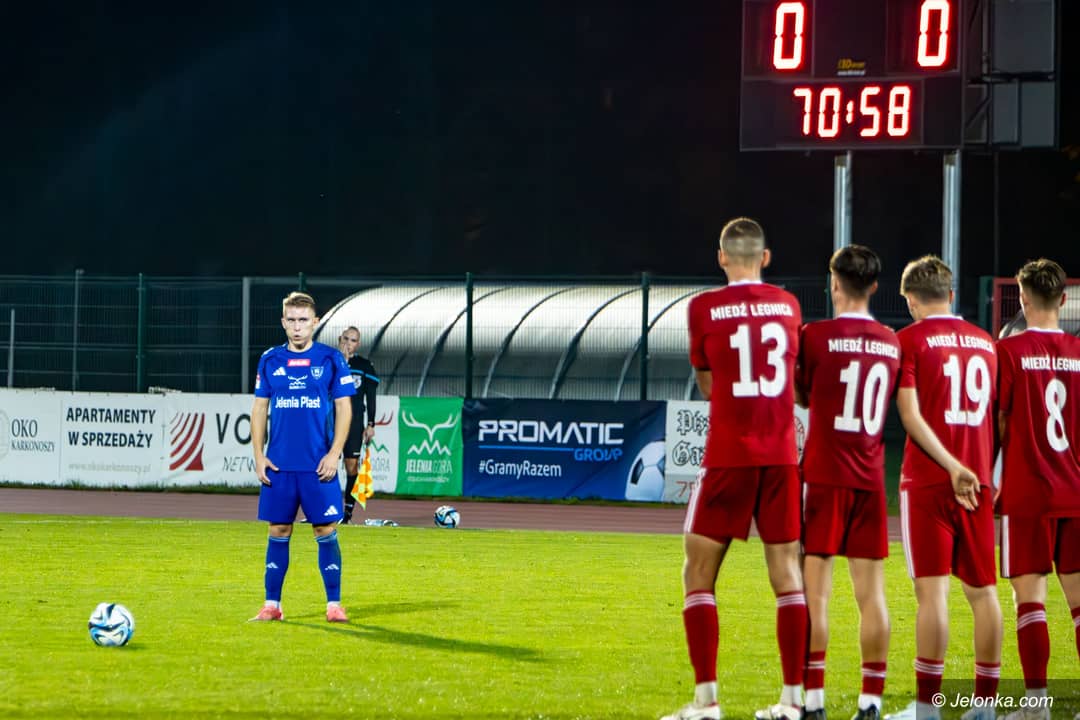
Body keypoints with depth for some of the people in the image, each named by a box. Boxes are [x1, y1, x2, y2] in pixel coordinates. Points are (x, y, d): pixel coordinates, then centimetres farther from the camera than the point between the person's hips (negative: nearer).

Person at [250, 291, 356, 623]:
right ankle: (271, 605, 11)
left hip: (318, 465, -2)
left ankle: (334, 605, 6)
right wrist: (258, 455, 2)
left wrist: (334, 454, -7)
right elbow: (259, 409, 10)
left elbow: (344, 409, 1)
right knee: (278, 532, 5)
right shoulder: (270, 360, 7)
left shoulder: (331, 359, 1)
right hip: (278, 465, 2)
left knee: (326, 532, -1)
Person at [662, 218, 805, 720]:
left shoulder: (705, 308, -3)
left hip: (728, 456, -3)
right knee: (787, 572, 7)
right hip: (782, 453, 3)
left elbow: (708, 386, 8)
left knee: (698, 574, 3)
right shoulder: (788, 306, 6)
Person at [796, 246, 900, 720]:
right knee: (871, 595, 5)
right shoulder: (892, 343, 6)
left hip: (824, 476, -4)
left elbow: (801, 396, 5)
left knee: (814, 589, -2)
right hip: (870, 479, 4)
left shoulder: (816, 336, -8)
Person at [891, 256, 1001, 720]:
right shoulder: (985, 342, 13)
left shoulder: (909, 340, -3)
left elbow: (910, 414, -12)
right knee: (982, 591, 7)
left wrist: (953, 468, -14)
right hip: (979, 483, 4)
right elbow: (998, 416, 15)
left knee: (932, 589, -7)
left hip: (927, 482, -4)